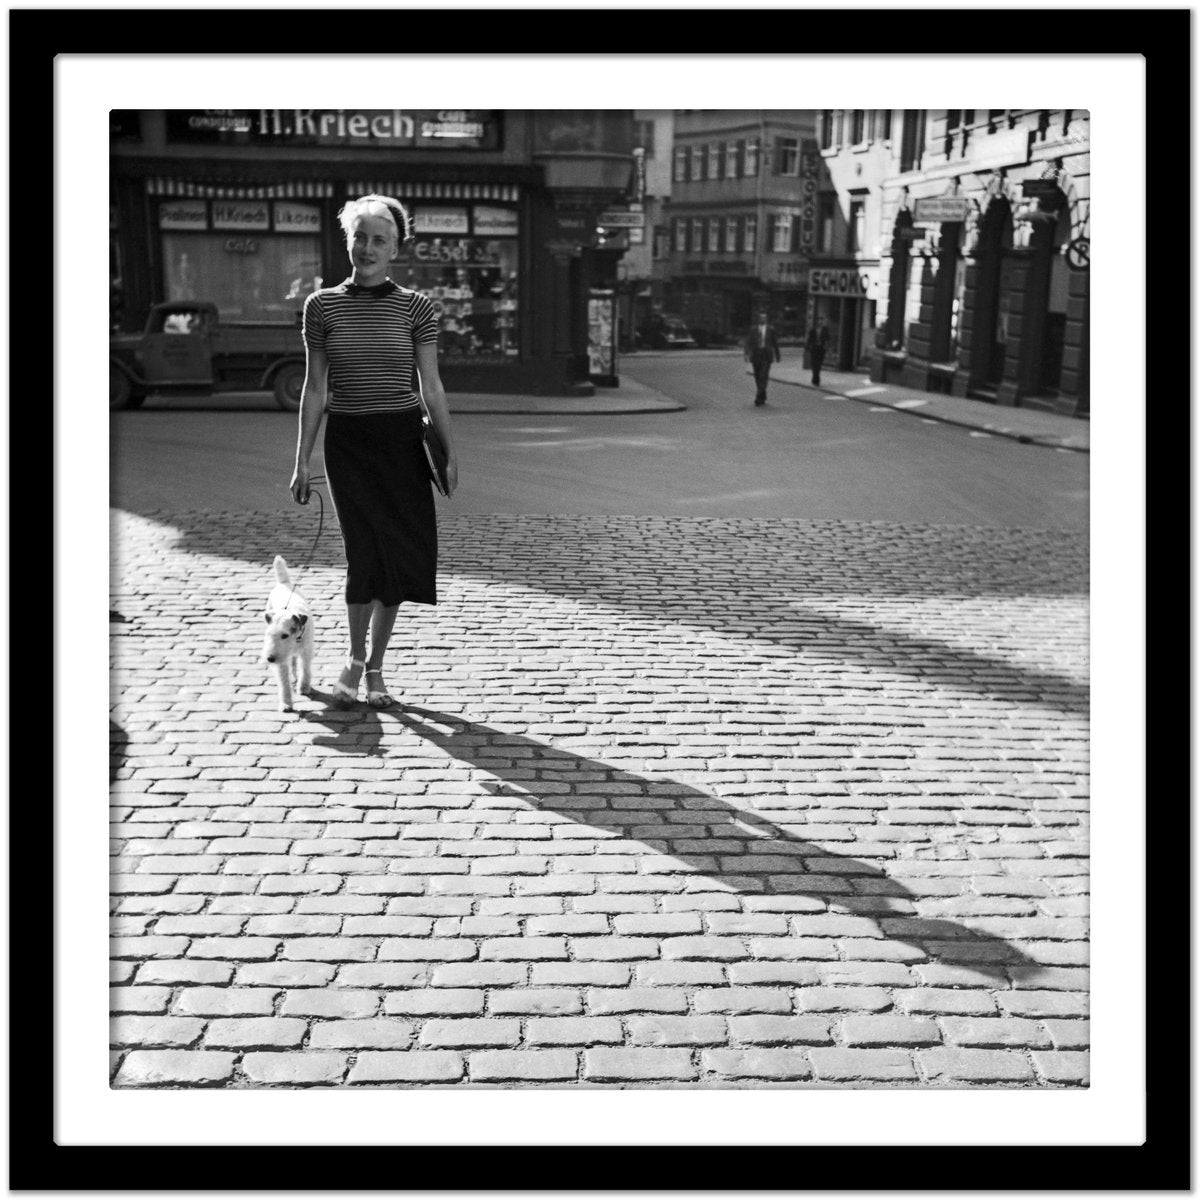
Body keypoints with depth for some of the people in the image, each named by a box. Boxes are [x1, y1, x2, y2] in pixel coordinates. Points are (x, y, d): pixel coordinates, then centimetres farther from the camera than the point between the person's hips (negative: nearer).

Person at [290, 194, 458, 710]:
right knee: (366, 552, -8)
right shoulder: (322, 305, 4)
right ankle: (355, 658, 15)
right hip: (347, 441, 0)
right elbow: (315, 388, 6)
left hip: (402, 439, 1)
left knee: (398, 555, 2)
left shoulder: (414, 306, 3)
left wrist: (449, 451, -2)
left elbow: (431, 385, 4)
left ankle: (374, 667, 18)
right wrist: (301, 461, 4)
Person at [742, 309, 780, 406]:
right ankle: (763, 397, 21)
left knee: (764, 376, -15)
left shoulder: (770, 328, 4)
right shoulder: (753, 328, 6)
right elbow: (748, 342, 2)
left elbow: (775, 343, 9)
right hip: (756, 355, 2)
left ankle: (759, 397, -20)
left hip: (766, 355, -2)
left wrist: (777, 356, 11)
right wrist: (747, 354, -9)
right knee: (758, 377, 7)